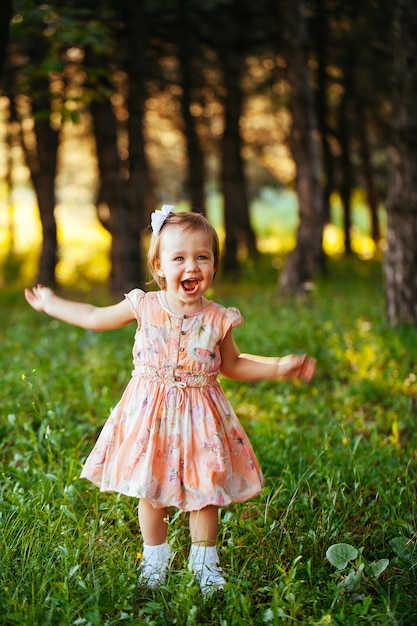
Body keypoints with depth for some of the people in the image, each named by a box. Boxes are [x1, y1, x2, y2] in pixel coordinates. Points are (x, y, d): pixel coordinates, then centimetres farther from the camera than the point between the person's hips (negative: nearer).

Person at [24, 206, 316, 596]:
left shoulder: (217, 319, -7)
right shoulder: (144, 307, -8)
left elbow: (232, 365, 9)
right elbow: (95, 318, 9)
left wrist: (279, 368, 3)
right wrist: (49, 303, 16)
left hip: (200, 416, 0)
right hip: (150, 412, 0)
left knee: (205, 491, 7)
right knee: (150, 490, 9)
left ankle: (204, 560, 26)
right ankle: (154, 559, 29)